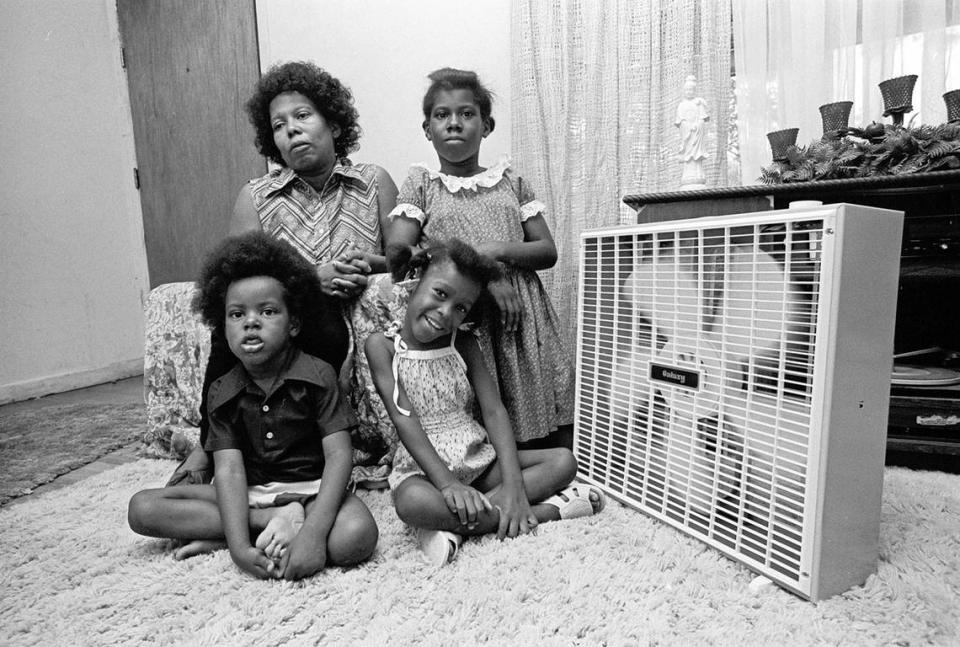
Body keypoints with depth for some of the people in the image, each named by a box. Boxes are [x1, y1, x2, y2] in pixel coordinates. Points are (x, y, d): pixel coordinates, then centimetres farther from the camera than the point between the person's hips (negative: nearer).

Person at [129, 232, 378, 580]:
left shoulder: (317, 375, -12)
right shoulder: (222, 392, -2)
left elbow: (338, 456, -19)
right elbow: (229, 469, -12)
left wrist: (313, 533, -32)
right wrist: (239, 546, -28)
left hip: (310, 487, -3)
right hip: (249, 490, 4)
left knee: (356, 536, -34)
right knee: (142, 508, -12)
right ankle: (279, 519, -18)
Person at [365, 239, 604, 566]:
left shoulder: (464, 345, 2)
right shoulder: (383, 345, -6)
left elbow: (494, 411, -6)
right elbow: (404, 420, -14)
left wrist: (513, 485, -20)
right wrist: (445, 482, -26)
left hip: (479, 459, 4)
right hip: (423, 467, -4)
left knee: (564, 460, -13)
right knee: (412, 502, -38)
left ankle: (454, 525, -25)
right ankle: (545, 510, -26)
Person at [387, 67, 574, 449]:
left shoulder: (511, 181, 13)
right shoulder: (420, 183, 7)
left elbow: (547, 251, 8)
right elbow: (397, 254, -7)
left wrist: (496, 251, -11)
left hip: (521, 317, 2)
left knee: (557, 447, 2)